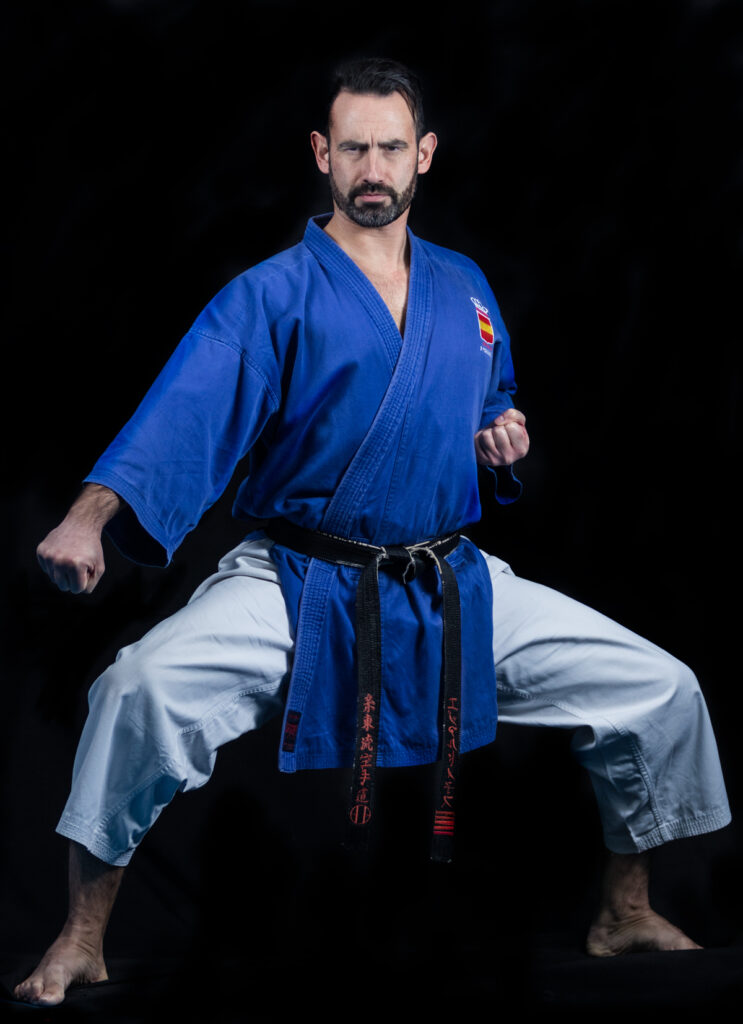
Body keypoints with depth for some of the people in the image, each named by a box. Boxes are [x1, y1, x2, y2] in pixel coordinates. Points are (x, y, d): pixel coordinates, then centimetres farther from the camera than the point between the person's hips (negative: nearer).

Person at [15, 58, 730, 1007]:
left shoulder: (465, 289, 11)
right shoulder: (272, 295, -6)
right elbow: (190, 407, -21)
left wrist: (506, 440, 1)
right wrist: (91, 515, -37)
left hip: (453, 590, 4)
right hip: (294, 587, -4)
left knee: (662, 693, 0)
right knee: (144, 689, -30)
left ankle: (625, 913, 24)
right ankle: (82, 938, -10)